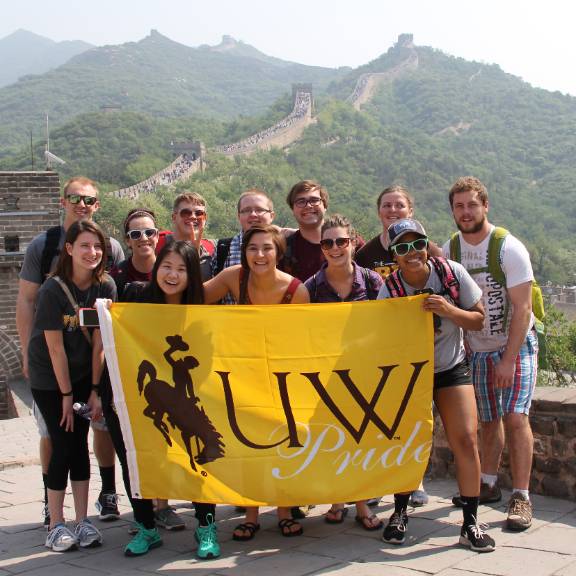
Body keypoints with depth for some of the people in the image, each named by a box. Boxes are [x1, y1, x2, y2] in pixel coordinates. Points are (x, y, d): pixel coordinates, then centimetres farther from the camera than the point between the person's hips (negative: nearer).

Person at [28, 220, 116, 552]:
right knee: (64, 445, -5)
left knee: (80, 443, 3)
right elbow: (55, 348, -16)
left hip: (84, 375, 3)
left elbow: (99, 342, -7)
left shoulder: (106, 287, -8)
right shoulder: (53, 290, -19)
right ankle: (56, 525, 6)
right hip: (49, 378, -3)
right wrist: (66, 395, -13)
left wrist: (94, 390, -7)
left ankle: (83, 522, 9)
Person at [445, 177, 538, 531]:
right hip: (478, 349, 4)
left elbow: (522, 309, -18)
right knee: (488, 420, 10)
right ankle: (489, 484, 26)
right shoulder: (449, 250, -3)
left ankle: (521, 497, -10)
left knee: (515, 416, -15)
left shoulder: (510, 249, -17)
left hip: (517, 344, -4)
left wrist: (508, 360, -21)